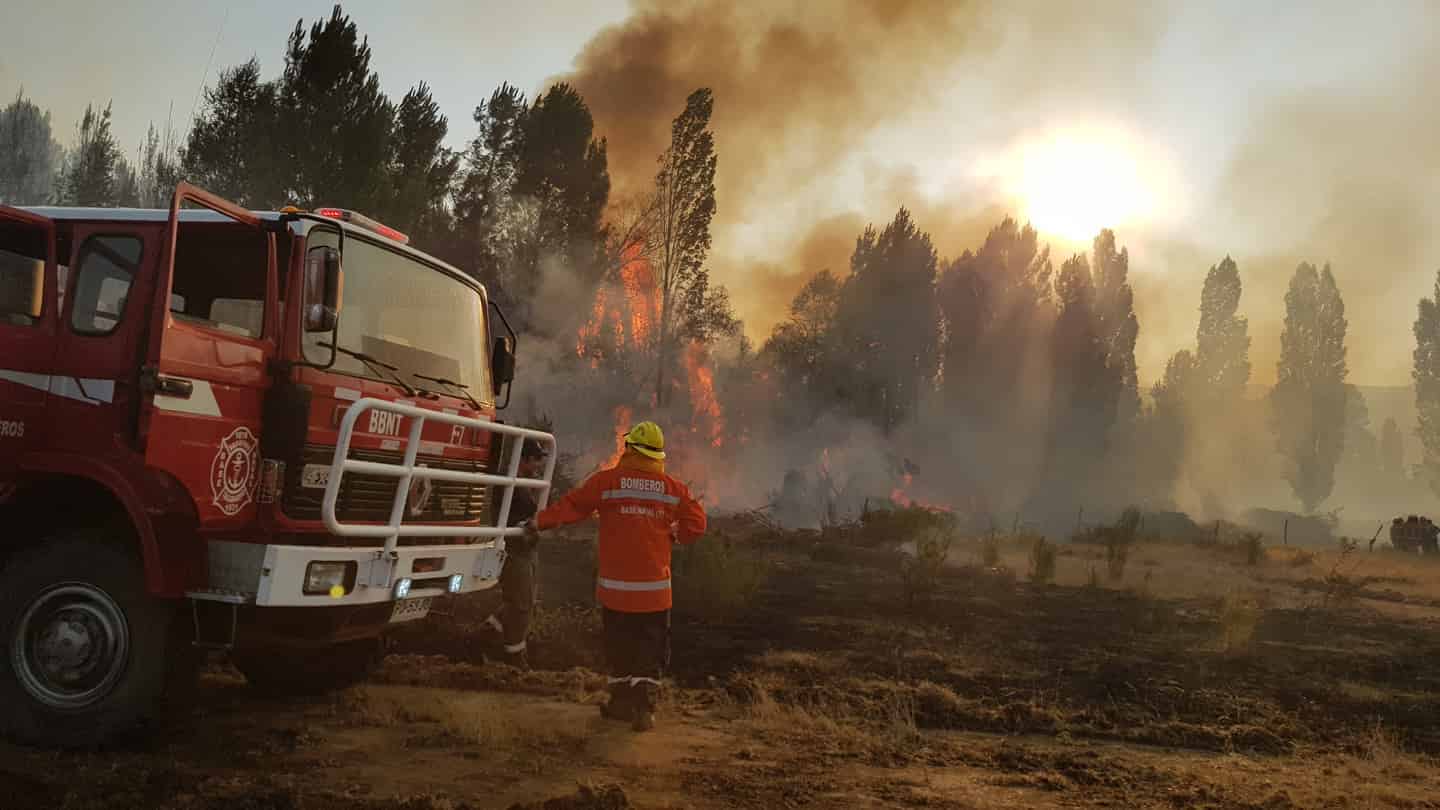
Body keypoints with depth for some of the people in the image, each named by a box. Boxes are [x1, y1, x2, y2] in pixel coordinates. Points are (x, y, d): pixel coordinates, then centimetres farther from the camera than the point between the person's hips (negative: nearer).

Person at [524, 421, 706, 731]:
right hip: (655, 589, 1)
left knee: (619, 646, 15)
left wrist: (539, 522, 10)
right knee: (651, 649, 8)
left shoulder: (606, 481, -7)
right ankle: (644, 707, 3)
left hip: (616, 586, -1)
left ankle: (622, 701, 25)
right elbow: (696, 524, -1)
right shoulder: (673, 489, -2)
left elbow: (571, 506, -2)